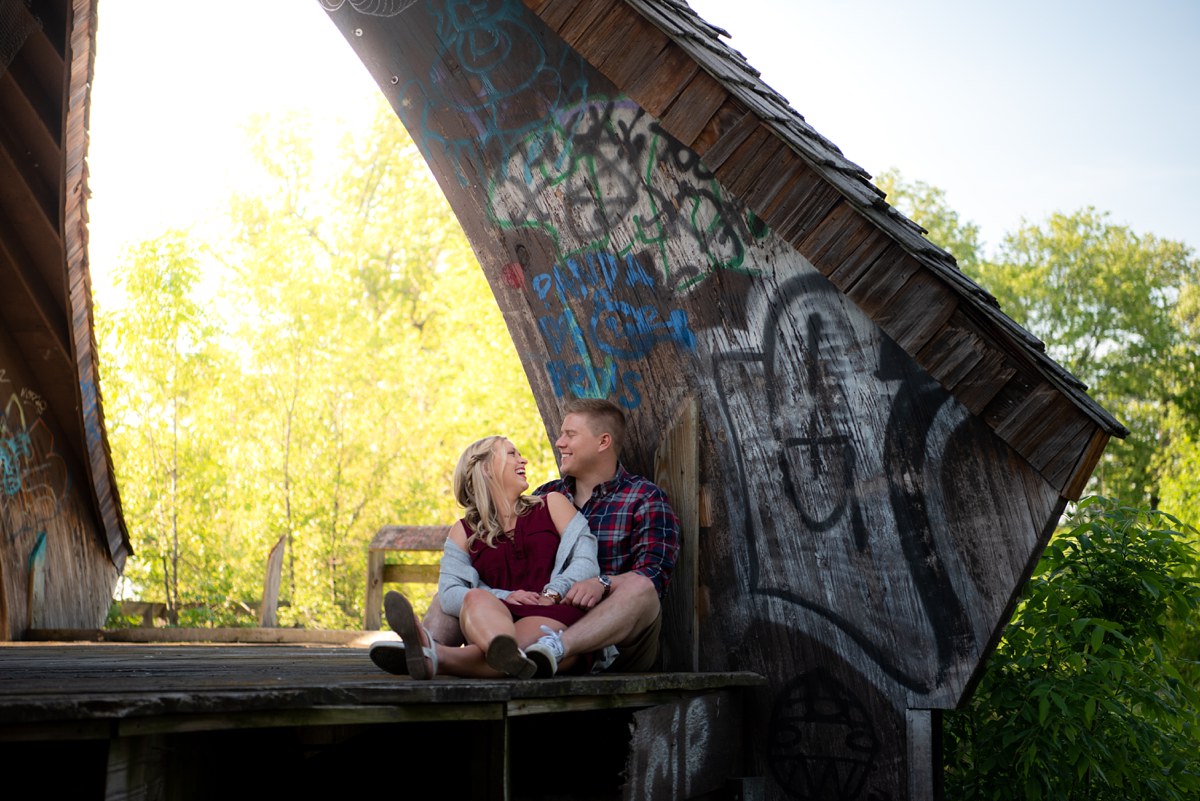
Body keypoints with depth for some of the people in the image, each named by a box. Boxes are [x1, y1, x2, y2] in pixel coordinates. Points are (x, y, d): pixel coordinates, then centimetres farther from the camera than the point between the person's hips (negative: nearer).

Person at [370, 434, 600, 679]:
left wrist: (551, 595, -12)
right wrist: (504, 597, -13)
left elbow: (587, 561, 9)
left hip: (556, 617, -1)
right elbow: (449, 593, 5)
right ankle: (511, 656, -68)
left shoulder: (552, 504, 23)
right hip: (498, 619, 1)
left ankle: (436, 657, -66)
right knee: (475, 598, -35)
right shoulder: (463, 532, 22)